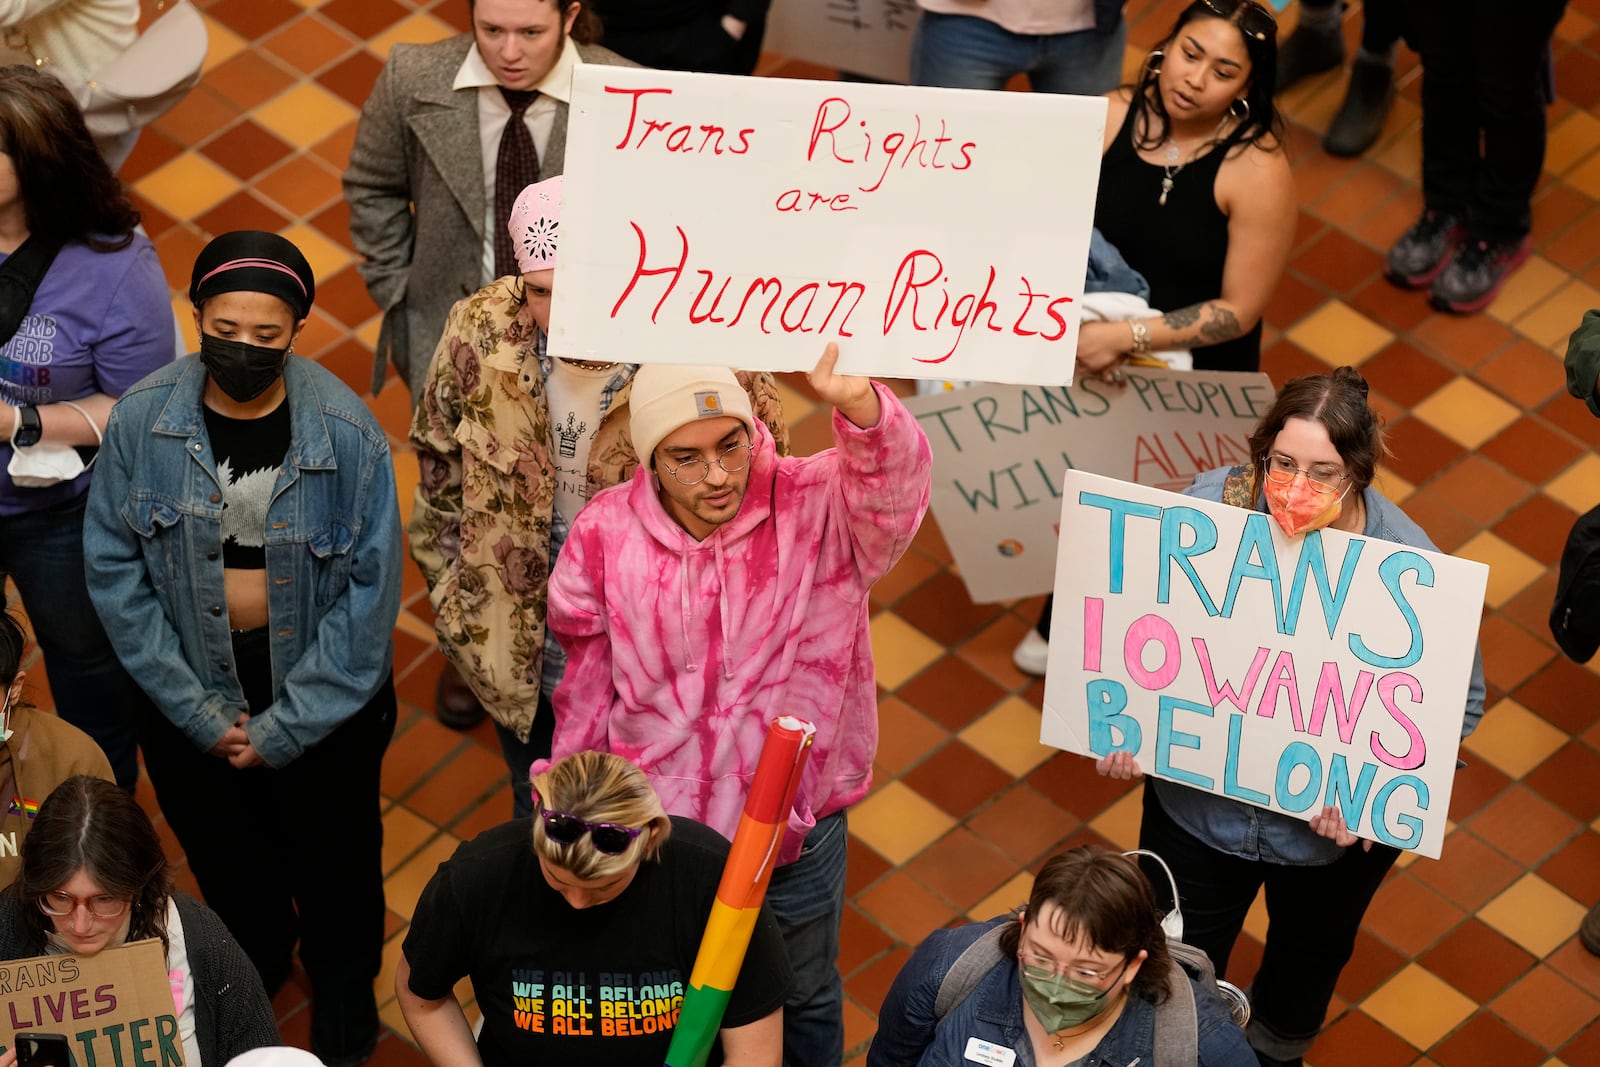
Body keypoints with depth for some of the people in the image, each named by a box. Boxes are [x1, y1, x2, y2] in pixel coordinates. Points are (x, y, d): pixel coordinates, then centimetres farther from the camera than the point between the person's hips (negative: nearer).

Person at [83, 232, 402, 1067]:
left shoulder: (347, 432, -21)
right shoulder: (142, 420, -17)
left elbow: (370, 591, -16)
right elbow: (115, 571, -11)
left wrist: (284, 726, -17)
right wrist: (200, 712, -14)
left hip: (323, 699, -1)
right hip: (191, 700, 2)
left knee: (334, 863, 21)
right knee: (224, 864, 25)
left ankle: (345, 991, 49)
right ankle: (255, 962, 55)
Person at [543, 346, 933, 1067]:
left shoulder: (818, 508, -20)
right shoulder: (605, 533, -12)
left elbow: (895, 484, -43)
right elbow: (587, 689, 1)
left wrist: (861, 407, -65)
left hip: (797, 838, -1)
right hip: (657, 836, 1)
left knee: (805, 1003, 24)